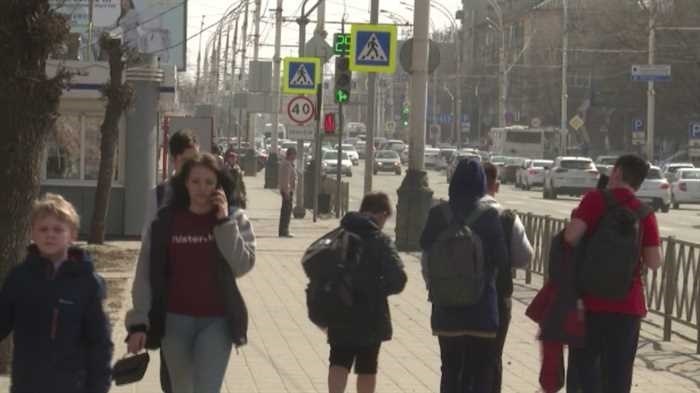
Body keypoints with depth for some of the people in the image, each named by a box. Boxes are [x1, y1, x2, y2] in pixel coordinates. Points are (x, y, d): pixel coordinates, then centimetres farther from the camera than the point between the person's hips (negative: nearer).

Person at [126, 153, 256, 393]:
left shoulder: (234, 219, -1)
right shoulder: (165, 221, -1)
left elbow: (243, 265, -13)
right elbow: (146, 274, 0)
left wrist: (224, 221, -16)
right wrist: (138, 321, -6)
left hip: (216, 321, -2)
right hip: (174, 320, 2)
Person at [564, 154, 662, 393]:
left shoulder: (596, 200, -7)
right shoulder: (644, 213, 1)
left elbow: (571, 235, -20)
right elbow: (654, 262, -4)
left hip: (592, 300, -2)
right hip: (628, 303, 2)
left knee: (585, 365, 8)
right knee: (618, 373, 7)